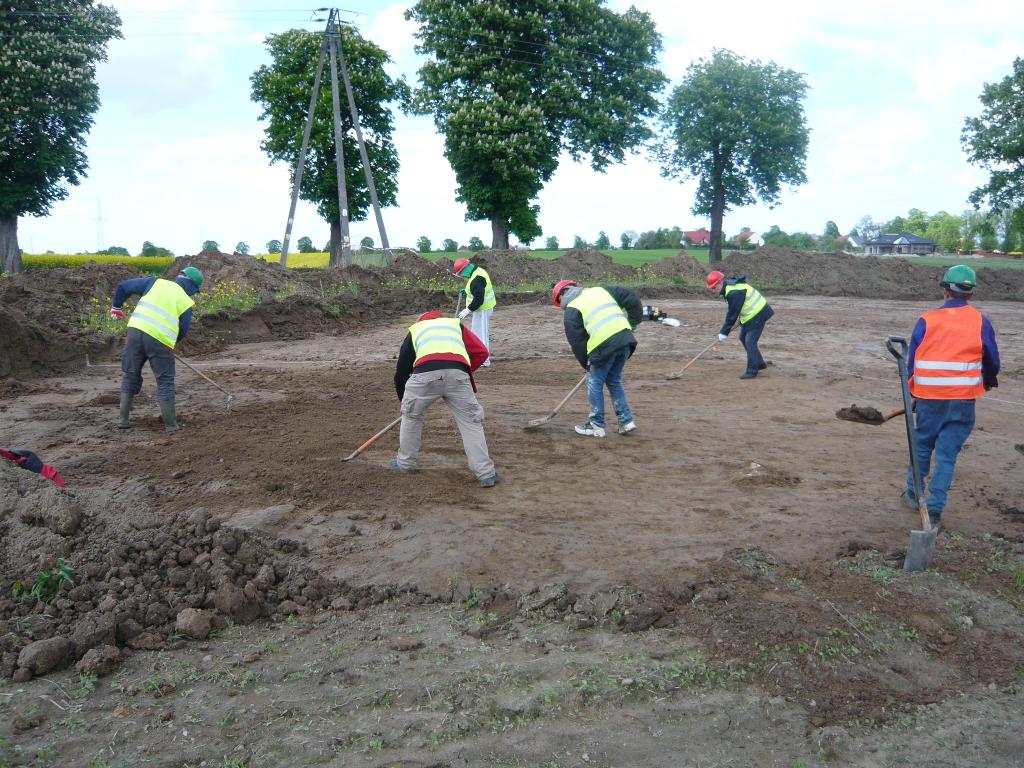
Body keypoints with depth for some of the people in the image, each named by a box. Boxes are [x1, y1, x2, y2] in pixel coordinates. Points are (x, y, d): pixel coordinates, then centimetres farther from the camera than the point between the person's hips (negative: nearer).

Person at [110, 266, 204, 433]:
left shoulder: (156, 283, 16)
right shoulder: (186, 302, 8)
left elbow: (124, 286, 18)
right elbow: (182, 332, 10)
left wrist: (116, 307, 33)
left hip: (136, 330, 3)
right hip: (161, 340, -3)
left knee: (130, 375, 19)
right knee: (165, 382, 9)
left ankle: (124, 419, 24)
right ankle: (171, 425, 13)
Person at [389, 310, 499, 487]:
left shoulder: (414, 330, 36)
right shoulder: (455, 324, 37)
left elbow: (401, 371, 33)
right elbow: (481, 352, 22)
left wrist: (405, 402, 45)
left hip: (424, 373, 0)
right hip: (458, 372, 0)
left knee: (411, 417, 24)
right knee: (471, 421, 11)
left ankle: (405, 463, 38)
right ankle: (486, 474, 7)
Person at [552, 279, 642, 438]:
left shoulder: (571, 311, 7)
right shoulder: (601, 290, 22)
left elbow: (577, 342, 6)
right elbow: (632, 299, 19)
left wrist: (587, 365, 17)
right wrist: (633, 323, 22)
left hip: (603, 345, -6)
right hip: (625, 338, 6)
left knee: (595, 383, 11)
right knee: (614, 381, 21)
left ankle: (596, 426, 17)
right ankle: (626, 421, 20)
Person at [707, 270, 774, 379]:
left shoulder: (734, 292, -28)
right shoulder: (729, 287, 3)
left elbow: (733, 314, -24)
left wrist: (724, 332, -19)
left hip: (757, 314, -11)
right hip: (750, 315, 11)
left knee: (750, 342, -12)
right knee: (743, 338, 17)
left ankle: (752, 370, -6)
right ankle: (759, 363, 28)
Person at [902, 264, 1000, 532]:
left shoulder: (927, 320, -3)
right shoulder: (980, 322, -3)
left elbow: (912, 361, 4)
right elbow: (992, 362, 7)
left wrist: (913, 394, 18)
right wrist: (988, 381, 30)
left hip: (928, 398, 1)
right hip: (963, 401, 0)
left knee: (922, 447, 19)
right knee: (947, 455, 4)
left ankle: (913, 493, 35)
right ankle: (934, 512, 4)